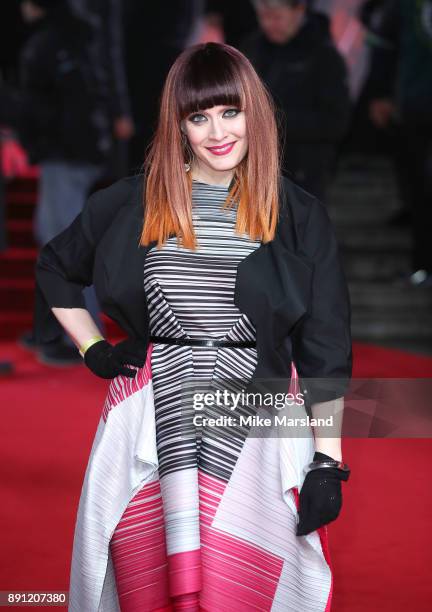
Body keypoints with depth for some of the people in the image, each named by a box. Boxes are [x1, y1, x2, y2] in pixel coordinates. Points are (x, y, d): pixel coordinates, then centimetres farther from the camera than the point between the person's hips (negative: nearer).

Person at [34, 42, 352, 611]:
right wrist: (92, 349, 12)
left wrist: (328, 462, -1)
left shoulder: (298, 216, 4)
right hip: (151, 424, 1)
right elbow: (54, 267, 24)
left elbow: (324, 349, 4)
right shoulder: (133, 202, 8)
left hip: (257, 422, -1)